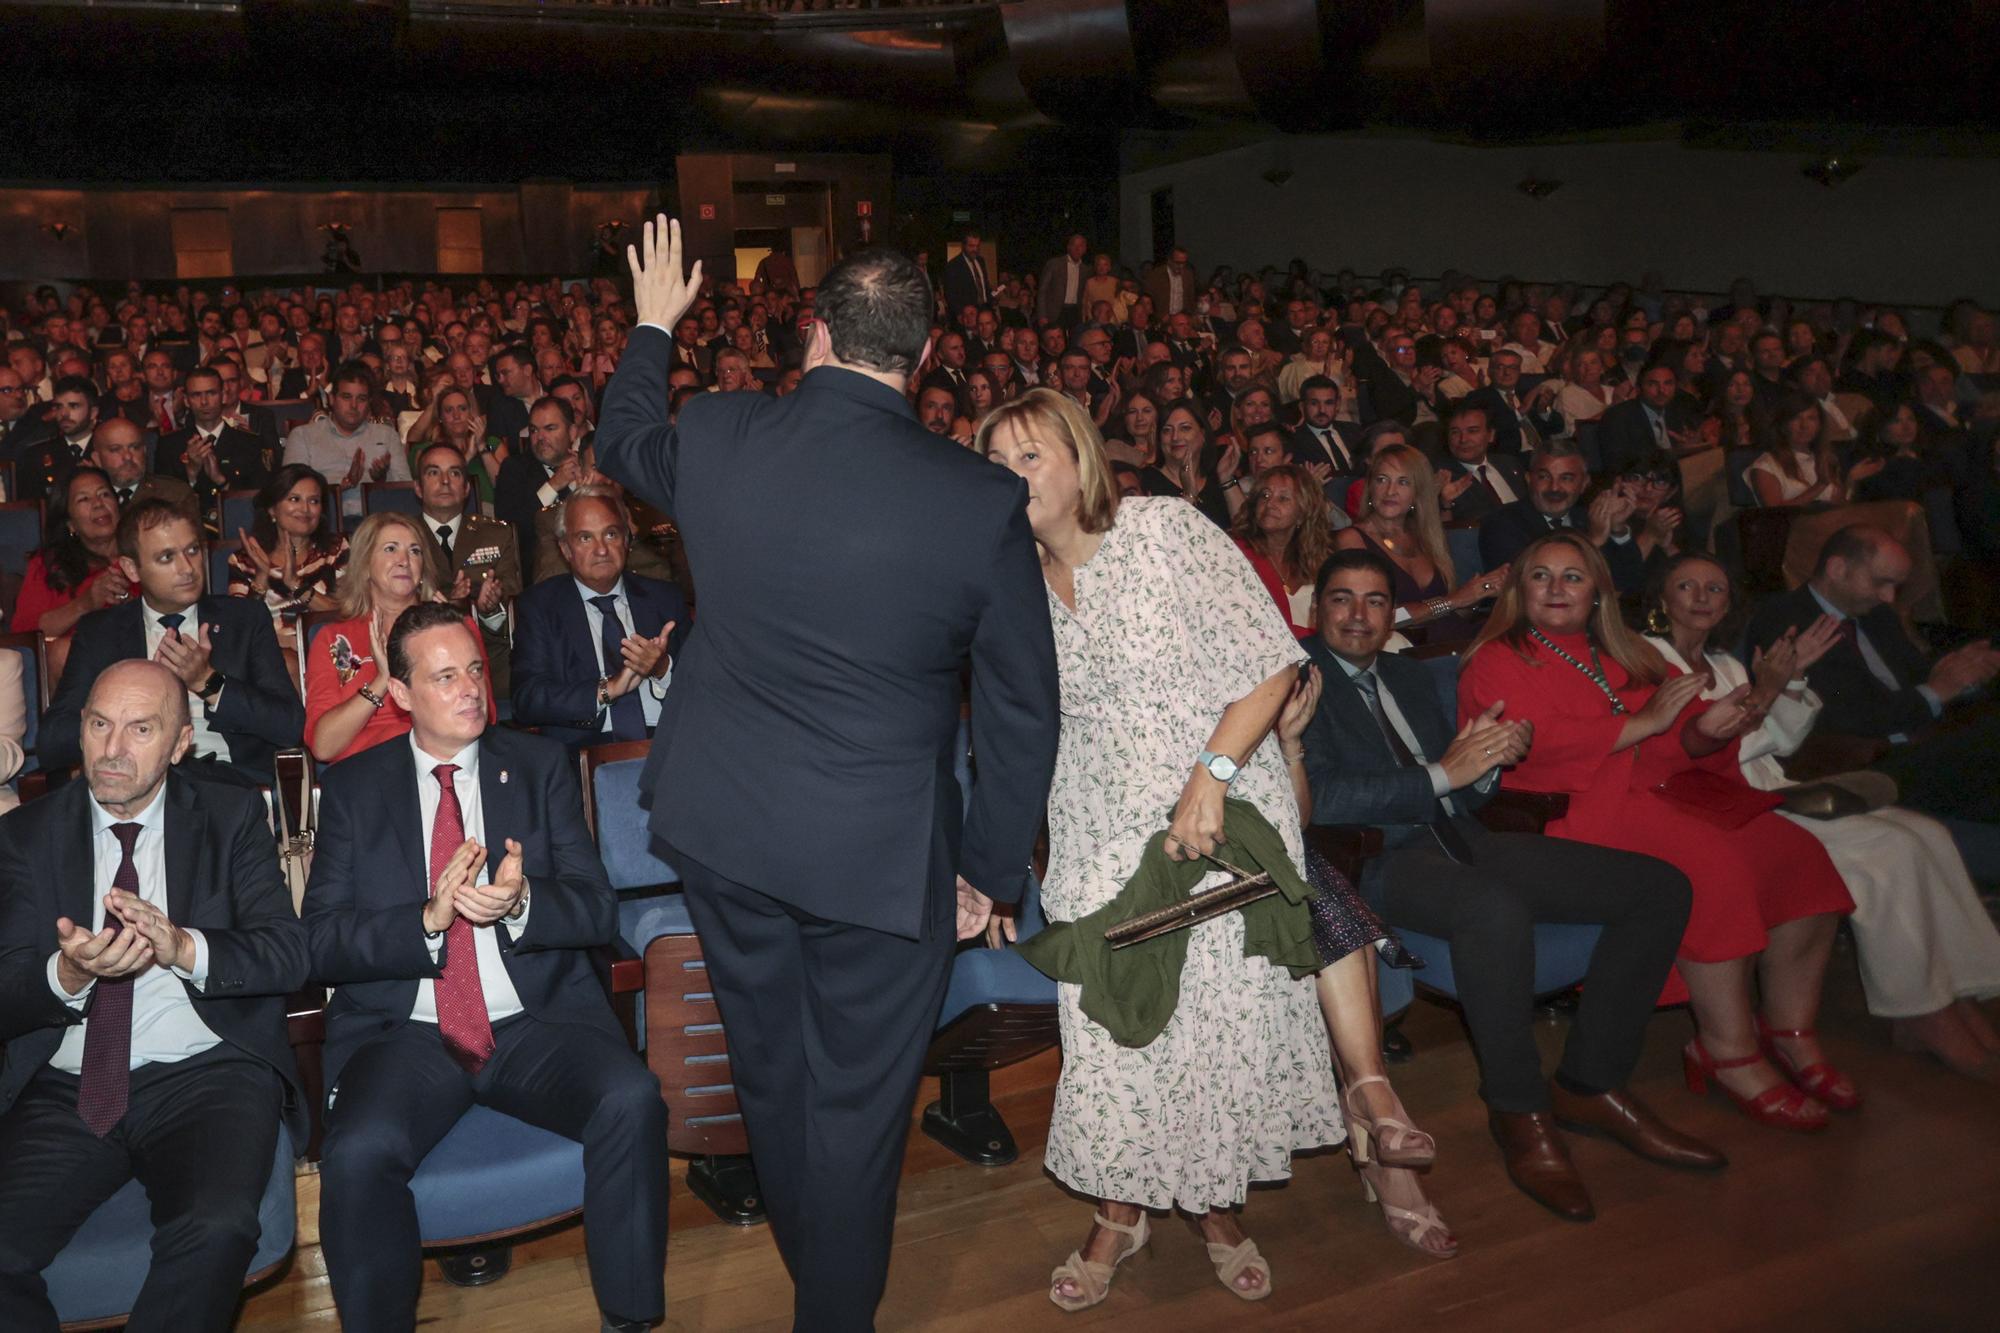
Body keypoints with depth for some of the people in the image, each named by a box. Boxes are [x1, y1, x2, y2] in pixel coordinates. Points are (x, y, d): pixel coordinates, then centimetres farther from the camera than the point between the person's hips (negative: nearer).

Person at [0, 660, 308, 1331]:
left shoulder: (233, 817, 8)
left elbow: (287, 954, -3)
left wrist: (184, 947, -22)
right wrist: (67, 974, -20)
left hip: (204, 1075, -2)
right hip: (63, 1092, 2)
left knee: (216, 1229, -30)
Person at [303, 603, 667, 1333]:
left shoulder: (540, 765, 9)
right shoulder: (353, 787, 8)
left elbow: (598, 909, 3)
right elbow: (322, 943, -1)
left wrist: (520, 905, -19)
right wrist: (428, 919, -18)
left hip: (536, 1023, 1)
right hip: (406, 1033, 0)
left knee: (631, 1101, -28)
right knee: (357, 1153, -30)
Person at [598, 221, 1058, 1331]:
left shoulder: (717, 436, -10)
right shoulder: (983, 501, -17)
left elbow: (621, 443, 17)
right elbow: (1022, 711, -9)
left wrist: (653, 326, 33)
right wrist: (992, 869, 5)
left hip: (722, 826, 5)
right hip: (880, 854, -4)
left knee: (769, 1065, 25)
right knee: (857, 1103, 14)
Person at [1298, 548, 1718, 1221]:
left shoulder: (1409, 676, 22)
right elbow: (1321, 798, -17)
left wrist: (1487, 761, -3)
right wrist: (1443, 774, -18)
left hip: (1457, 838, 8)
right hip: (1376, 859, -8)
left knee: (1660, 887, -3)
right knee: (1496, 910, -41)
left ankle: (1590, 1085, 4)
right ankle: (1519, 1112, -18)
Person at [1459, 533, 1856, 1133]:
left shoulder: (1628, 656, 24)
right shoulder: (1498, 661, 5)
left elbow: (1688, 737, 16)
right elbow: (1532, 745, -13)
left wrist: (1708, 730, -9)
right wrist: (1642, 724, -14)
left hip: (1665, 794, 7)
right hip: (1577, 813, -7)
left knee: (1798, 855, -14)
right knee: (1711, 866, -30)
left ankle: (1789, 1032, -1)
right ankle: (1731, 1054, -18)